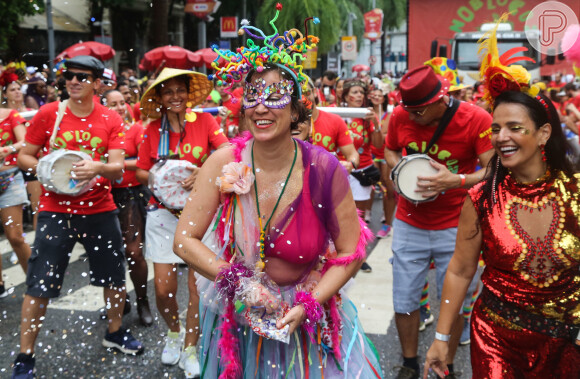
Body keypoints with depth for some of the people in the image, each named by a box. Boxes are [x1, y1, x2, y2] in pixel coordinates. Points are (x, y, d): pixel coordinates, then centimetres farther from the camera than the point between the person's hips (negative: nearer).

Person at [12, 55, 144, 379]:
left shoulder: (111, 120, 0)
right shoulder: (49, 114, -2)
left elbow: (118, 169, -6)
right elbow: (24, 156, 3)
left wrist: (98, 167, -28)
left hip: (101, 210, 2)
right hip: (56, 210, -2)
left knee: (116, 276, 13)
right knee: (40, 284, -2)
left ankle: (115, 332, 38)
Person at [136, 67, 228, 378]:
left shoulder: (204, 121, -1)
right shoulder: (154, 129, 5)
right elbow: (140, 171, 10)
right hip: (163, 213, 2)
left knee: (197, 285, 0)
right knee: (164, 288, 1)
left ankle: (190, 347, 21)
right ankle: (174, 331, 32)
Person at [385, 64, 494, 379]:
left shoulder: (476, 120, -16)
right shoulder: (400, 116, -6)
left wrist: (456, 181, -32)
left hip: (455, 227, -2)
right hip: (409, 224, 3)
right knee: (404, 303, 7)